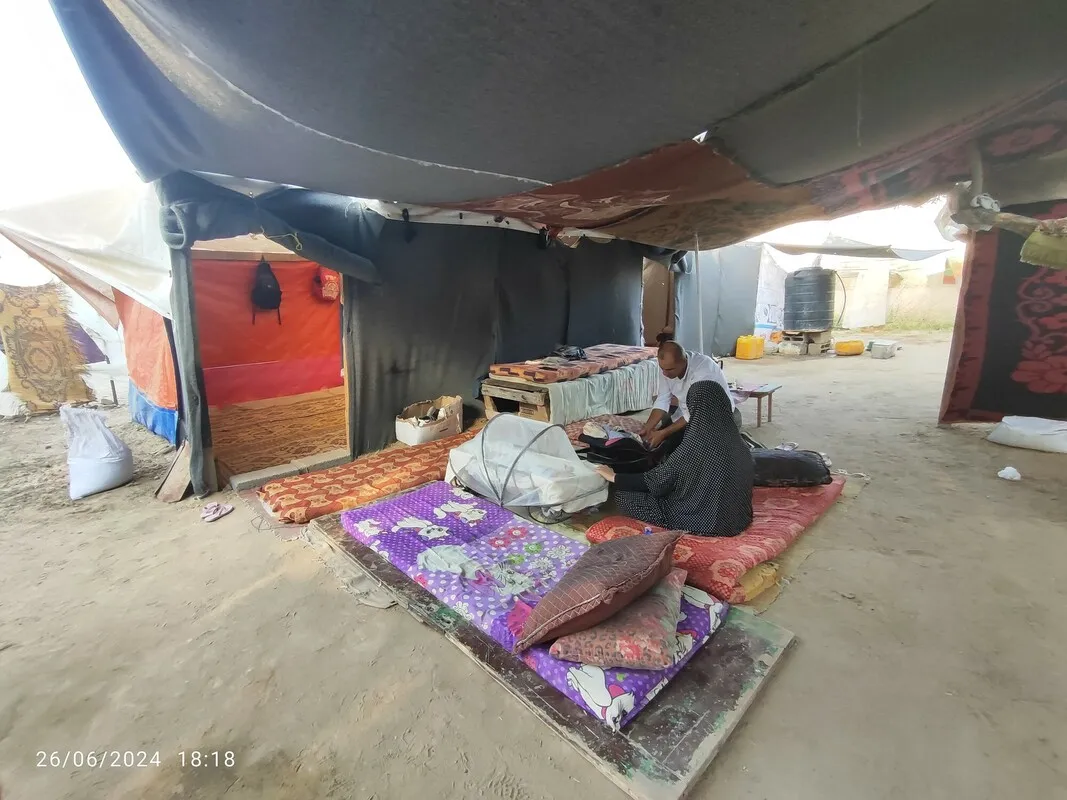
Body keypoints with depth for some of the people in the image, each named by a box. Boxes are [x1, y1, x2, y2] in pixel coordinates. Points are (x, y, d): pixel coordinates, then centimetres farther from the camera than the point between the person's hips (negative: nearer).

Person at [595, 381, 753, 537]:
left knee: (623, 495, -3)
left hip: (704, 522, -7)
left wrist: (615, 477, -2)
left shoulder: (693, 449, -27)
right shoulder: (738, 444, -7)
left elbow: (654, 481, -17)